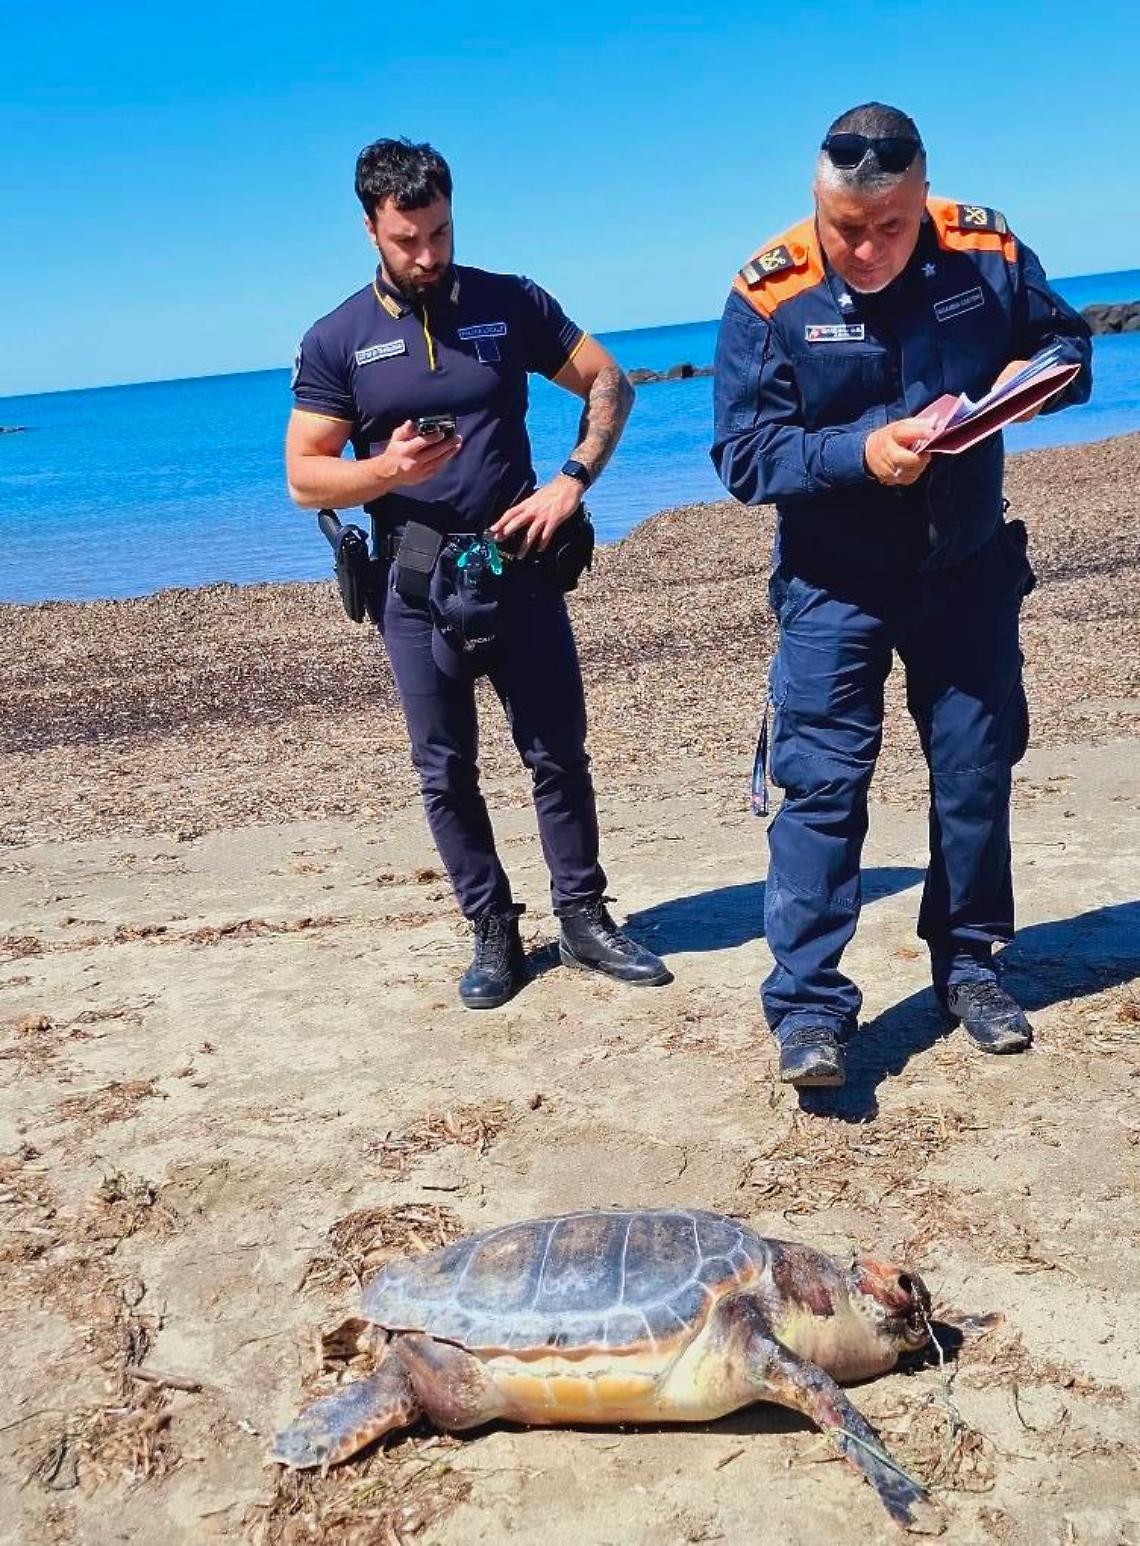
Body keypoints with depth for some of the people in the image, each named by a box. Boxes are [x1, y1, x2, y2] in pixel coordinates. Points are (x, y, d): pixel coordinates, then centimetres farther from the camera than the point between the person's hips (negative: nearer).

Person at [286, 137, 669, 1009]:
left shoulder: (512, 304, 3)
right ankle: (494, 934, 18)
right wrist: (389, 469, -20)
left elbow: (610, 387, 8)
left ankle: (584, 919, 17)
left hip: (520, 567, 0)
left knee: (559, 753, 4)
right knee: (446, 771, 5)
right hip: (417, 584, 0)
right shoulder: (337, 341, 1)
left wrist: (571, 484, -7)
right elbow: (304, 479, -1)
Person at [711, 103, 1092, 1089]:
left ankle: (968, 963, 29)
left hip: (970, 572, 3)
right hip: (835, 587, -3)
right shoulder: (771, 297, -14)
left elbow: (1067, 340, 8)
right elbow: (743, 456, -15)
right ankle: (809, 1005, 0)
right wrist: (859, 452, -30)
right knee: (821, 784, -8)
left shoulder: (985, 253, -6)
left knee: (978, 770, 10)